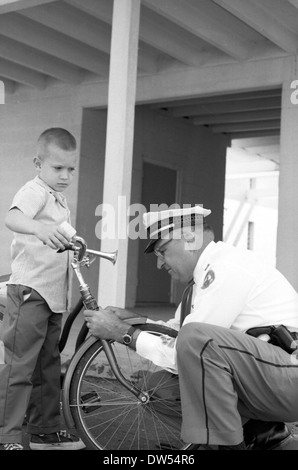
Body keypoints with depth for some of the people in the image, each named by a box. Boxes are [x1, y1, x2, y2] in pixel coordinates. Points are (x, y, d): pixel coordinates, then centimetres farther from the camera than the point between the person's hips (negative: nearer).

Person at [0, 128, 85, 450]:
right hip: (29, 291, -9)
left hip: (54, 295, 9)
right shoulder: (35, 191, -10)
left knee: (48, 365, 15)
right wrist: (39, 227, -51)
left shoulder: (59, 200, 19)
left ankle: (45, 430, 26)